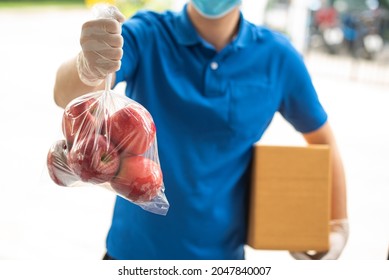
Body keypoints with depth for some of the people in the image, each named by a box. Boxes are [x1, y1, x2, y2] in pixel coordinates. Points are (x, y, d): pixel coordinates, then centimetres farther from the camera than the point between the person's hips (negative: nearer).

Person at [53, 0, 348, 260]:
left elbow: (321, 137, 7)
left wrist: (338, 225, 2)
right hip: (134, 251, 0)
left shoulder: (277, 56, -8)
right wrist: (90, 67, -51)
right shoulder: (146, 35, -13)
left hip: (220, 255, 1)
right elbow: (65, 95, -29)